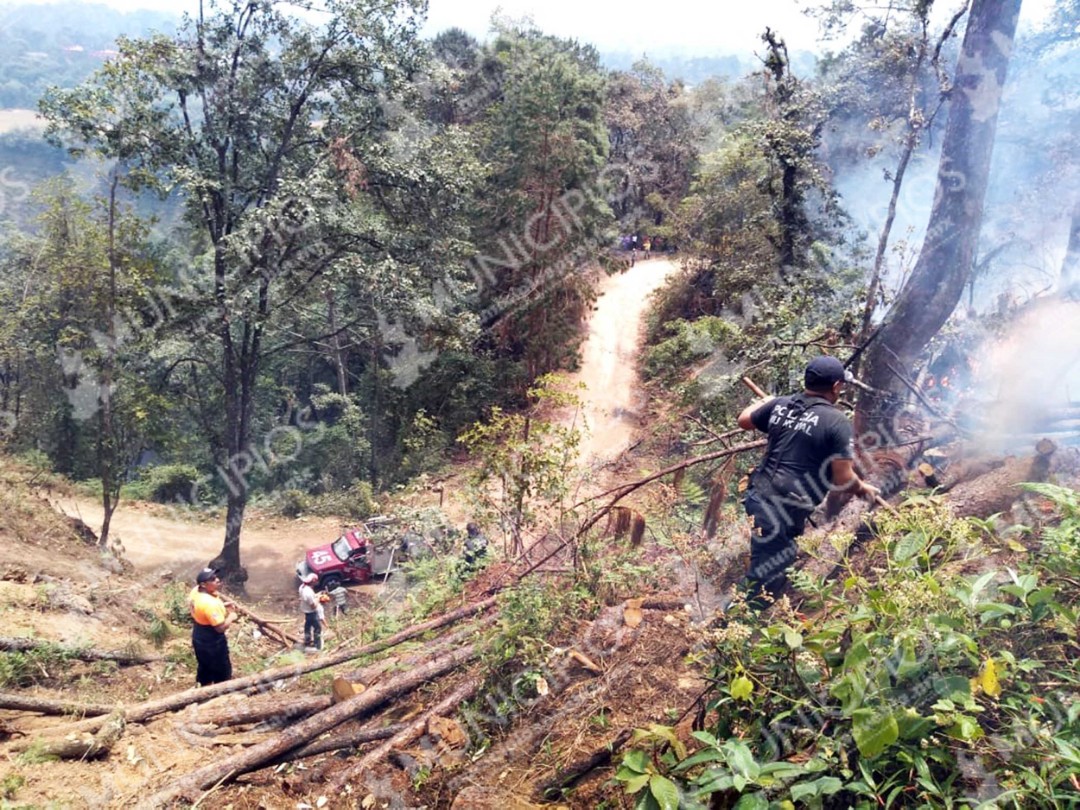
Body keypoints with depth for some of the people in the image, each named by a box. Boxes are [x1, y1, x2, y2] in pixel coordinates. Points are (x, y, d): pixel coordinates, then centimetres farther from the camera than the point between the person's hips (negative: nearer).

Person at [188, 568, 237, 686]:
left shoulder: (195, 591, -8)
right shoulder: (210, 603, -36)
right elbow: (220, 627, -30)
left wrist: (222, 606, 4)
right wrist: (231, 617, -13)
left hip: (199, 638, 9)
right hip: (212, 642, -9)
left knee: (205, 667, 28)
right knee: (222, 671, 13)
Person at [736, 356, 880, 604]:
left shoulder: (780, 404, 8)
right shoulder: (837, 421, -9)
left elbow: (744, 421, 26)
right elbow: (844, 480, -9)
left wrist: (763, 402, 46)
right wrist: (863, 488, 13)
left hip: (757, 496, 7)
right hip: (786, 509, -7)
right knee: (765, 581, -1)